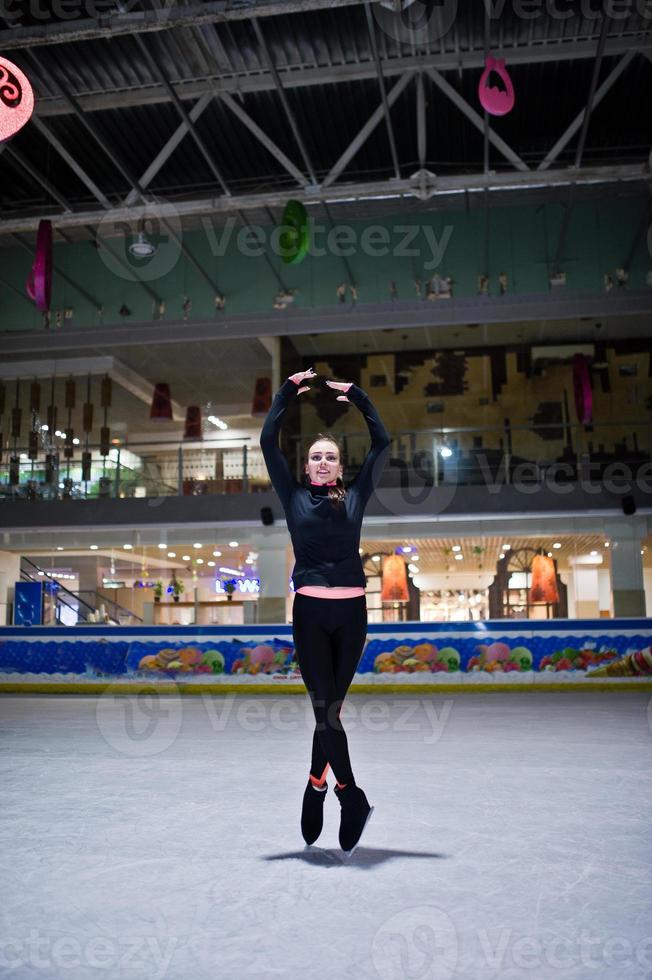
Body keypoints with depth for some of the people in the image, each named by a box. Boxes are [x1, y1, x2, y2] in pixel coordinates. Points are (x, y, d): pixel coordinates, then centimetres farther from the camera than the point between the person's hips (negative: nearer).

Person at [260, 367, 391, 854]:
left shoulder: (355, 497, 10)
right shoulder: (294, 496, 8)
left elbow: (382, 444, 9)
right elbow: (268, 442, 5)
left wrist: (358, 397, 12)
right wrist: (288, 392, 8)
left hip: (351, 612, 1)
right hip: (309, 612, -1)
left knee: (332, 704, 8)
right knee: (325, 706, -3)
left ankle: (318, 784, 27)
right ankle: (352, 796, 10)